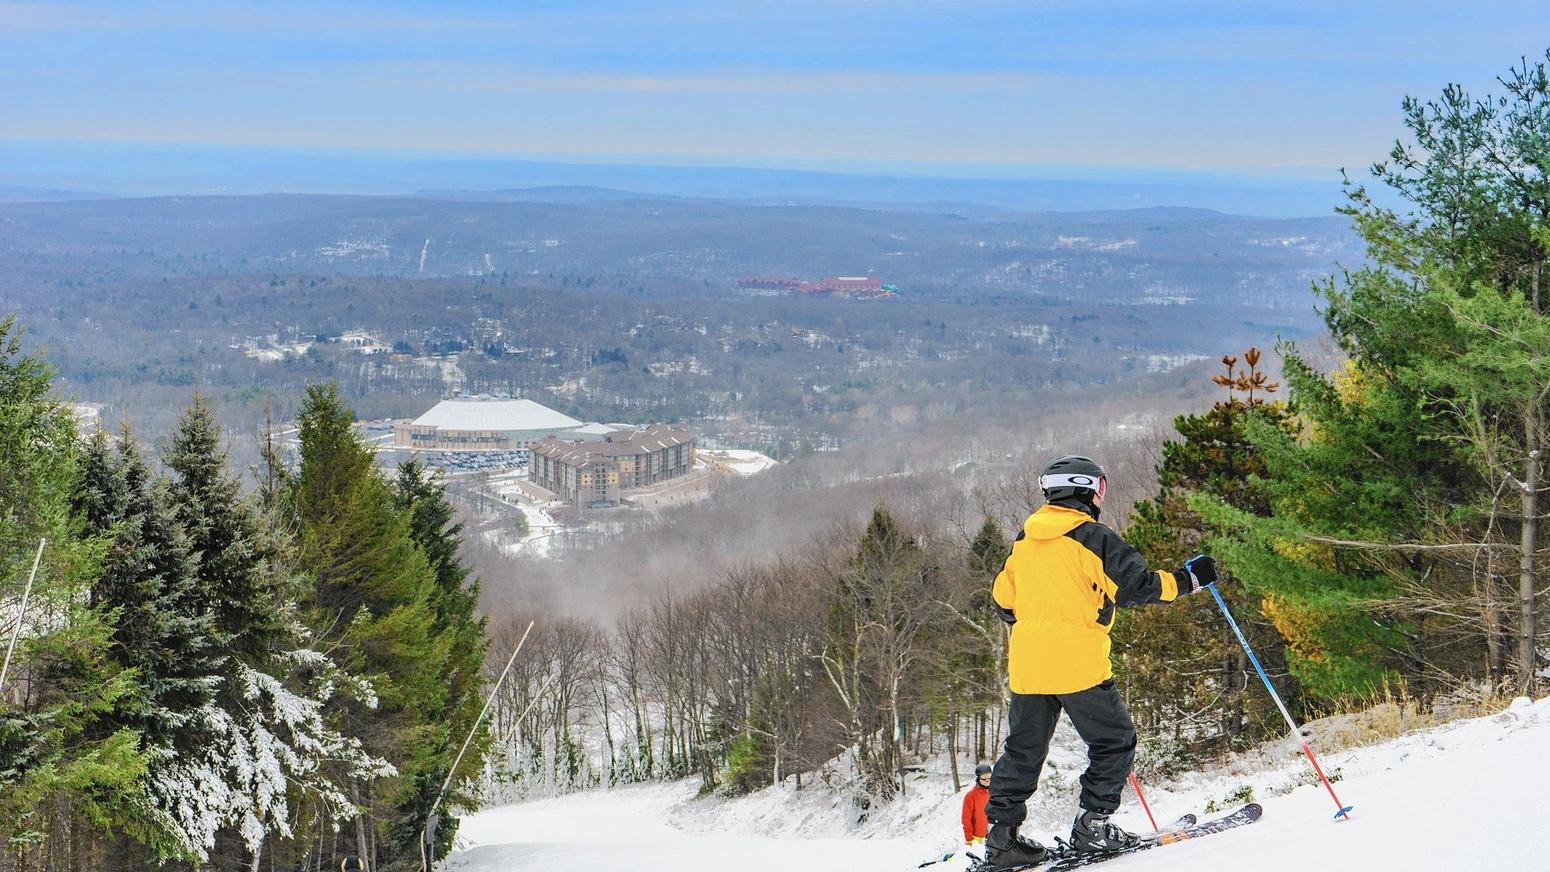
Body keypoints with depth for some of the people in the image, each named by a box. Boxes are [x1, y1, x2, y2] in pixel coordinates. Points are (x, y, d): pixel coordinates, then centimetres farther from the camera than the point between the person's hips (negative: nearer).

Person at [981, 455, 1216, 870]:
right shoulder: (1093, 536, -7)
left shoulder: (1023, 539, 12)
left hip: (1026, 662, 6)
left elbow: (1002, 598, 18)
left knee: (1023, 749, 13)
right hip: (1077, 661, -6)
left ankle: (1001, 835, 9)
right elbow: (1136, 585, -10)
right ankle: (1092, 825, 0)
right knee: (1113, 741, 8)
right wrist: (1188, 578, 2)